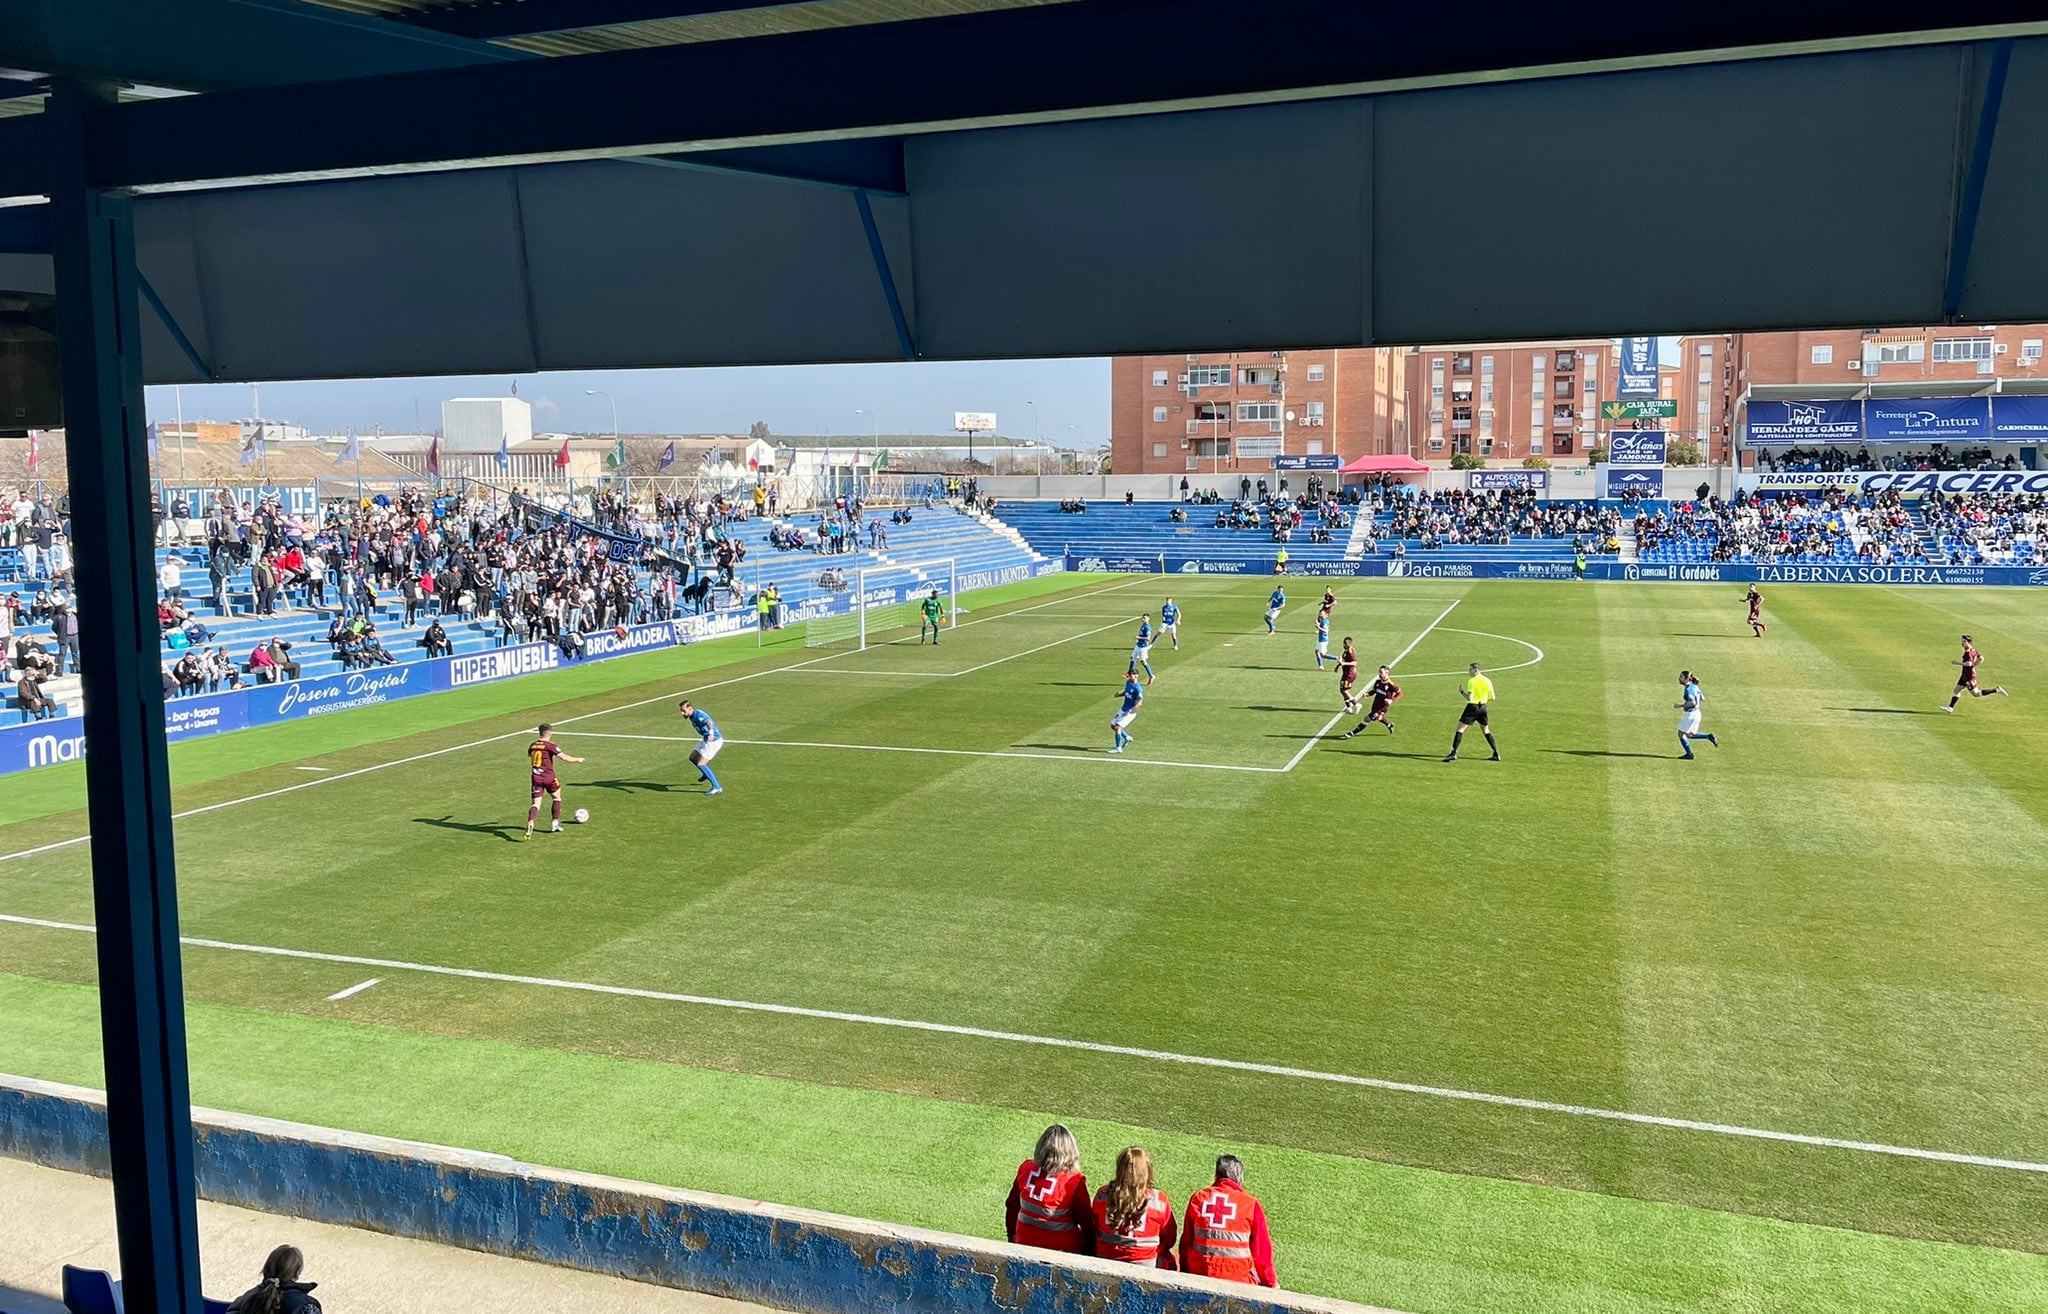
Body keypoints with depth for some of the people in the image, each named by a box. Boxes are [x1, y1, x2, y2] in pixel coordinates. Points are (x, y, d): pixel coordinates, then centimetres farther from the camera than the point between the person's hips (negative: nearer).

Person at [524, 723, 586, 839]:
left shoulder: (532, 746, 8)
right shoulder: (550, 745, -10)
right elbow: (564, 757, -16)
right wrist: (577, 759, -1)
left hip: (536, 777, 4)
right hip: (549, 777, -4)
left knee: (535, 803, -1)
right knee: (556, 797, 20)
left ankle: (530, 824, -26)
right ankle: (555, 823, 21)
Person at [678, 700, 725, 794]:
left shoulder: (698, 715, -24)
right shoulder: (692, 716, 6)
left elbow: (709, 722, -43)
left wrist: (711, 733, -63)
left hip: (713, 741, -10)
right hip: (706, 740, 10)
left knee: (701, 764, -12)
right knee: (692, 758, 19)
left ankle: (716, 787, -8)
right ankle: (707, 774, 42)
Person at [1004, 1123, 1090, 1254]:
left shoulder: (1025, 1169, -6)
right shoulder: (1075, 1182, -19)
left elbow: (1012, 1205, 6)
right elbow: (1086, 1220, -8)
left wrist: (1011, 1234, 21)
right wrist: (1090, 1250, 6)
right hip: (1062, 1248, -5)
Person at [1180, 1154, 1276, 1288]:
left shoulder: (1198, 1198, 4)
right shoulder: (1251, 1205, -4)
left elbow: (1186, 1241, 11)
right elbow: (1261, 1248, 1)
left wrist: (1185, 1273, 23)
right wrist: (1270, 1283, 14)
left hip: (1198, 1276, 3)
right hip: (1238, 1279, -3)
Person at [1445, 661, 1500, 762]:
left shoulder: (1472, 681, -13)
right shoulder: (1487, 681, 5)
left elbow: (1469, 698, -20)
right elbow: (1492, 698, 6)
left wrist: (1462, 691, -4)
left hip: (1472, 707, -6)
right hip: (1483, 707, 6)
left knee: (1460, 728, -4)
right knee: (1486, 731, 19)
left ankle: (1454, 753, -14)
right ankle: (1496, 754, 18)